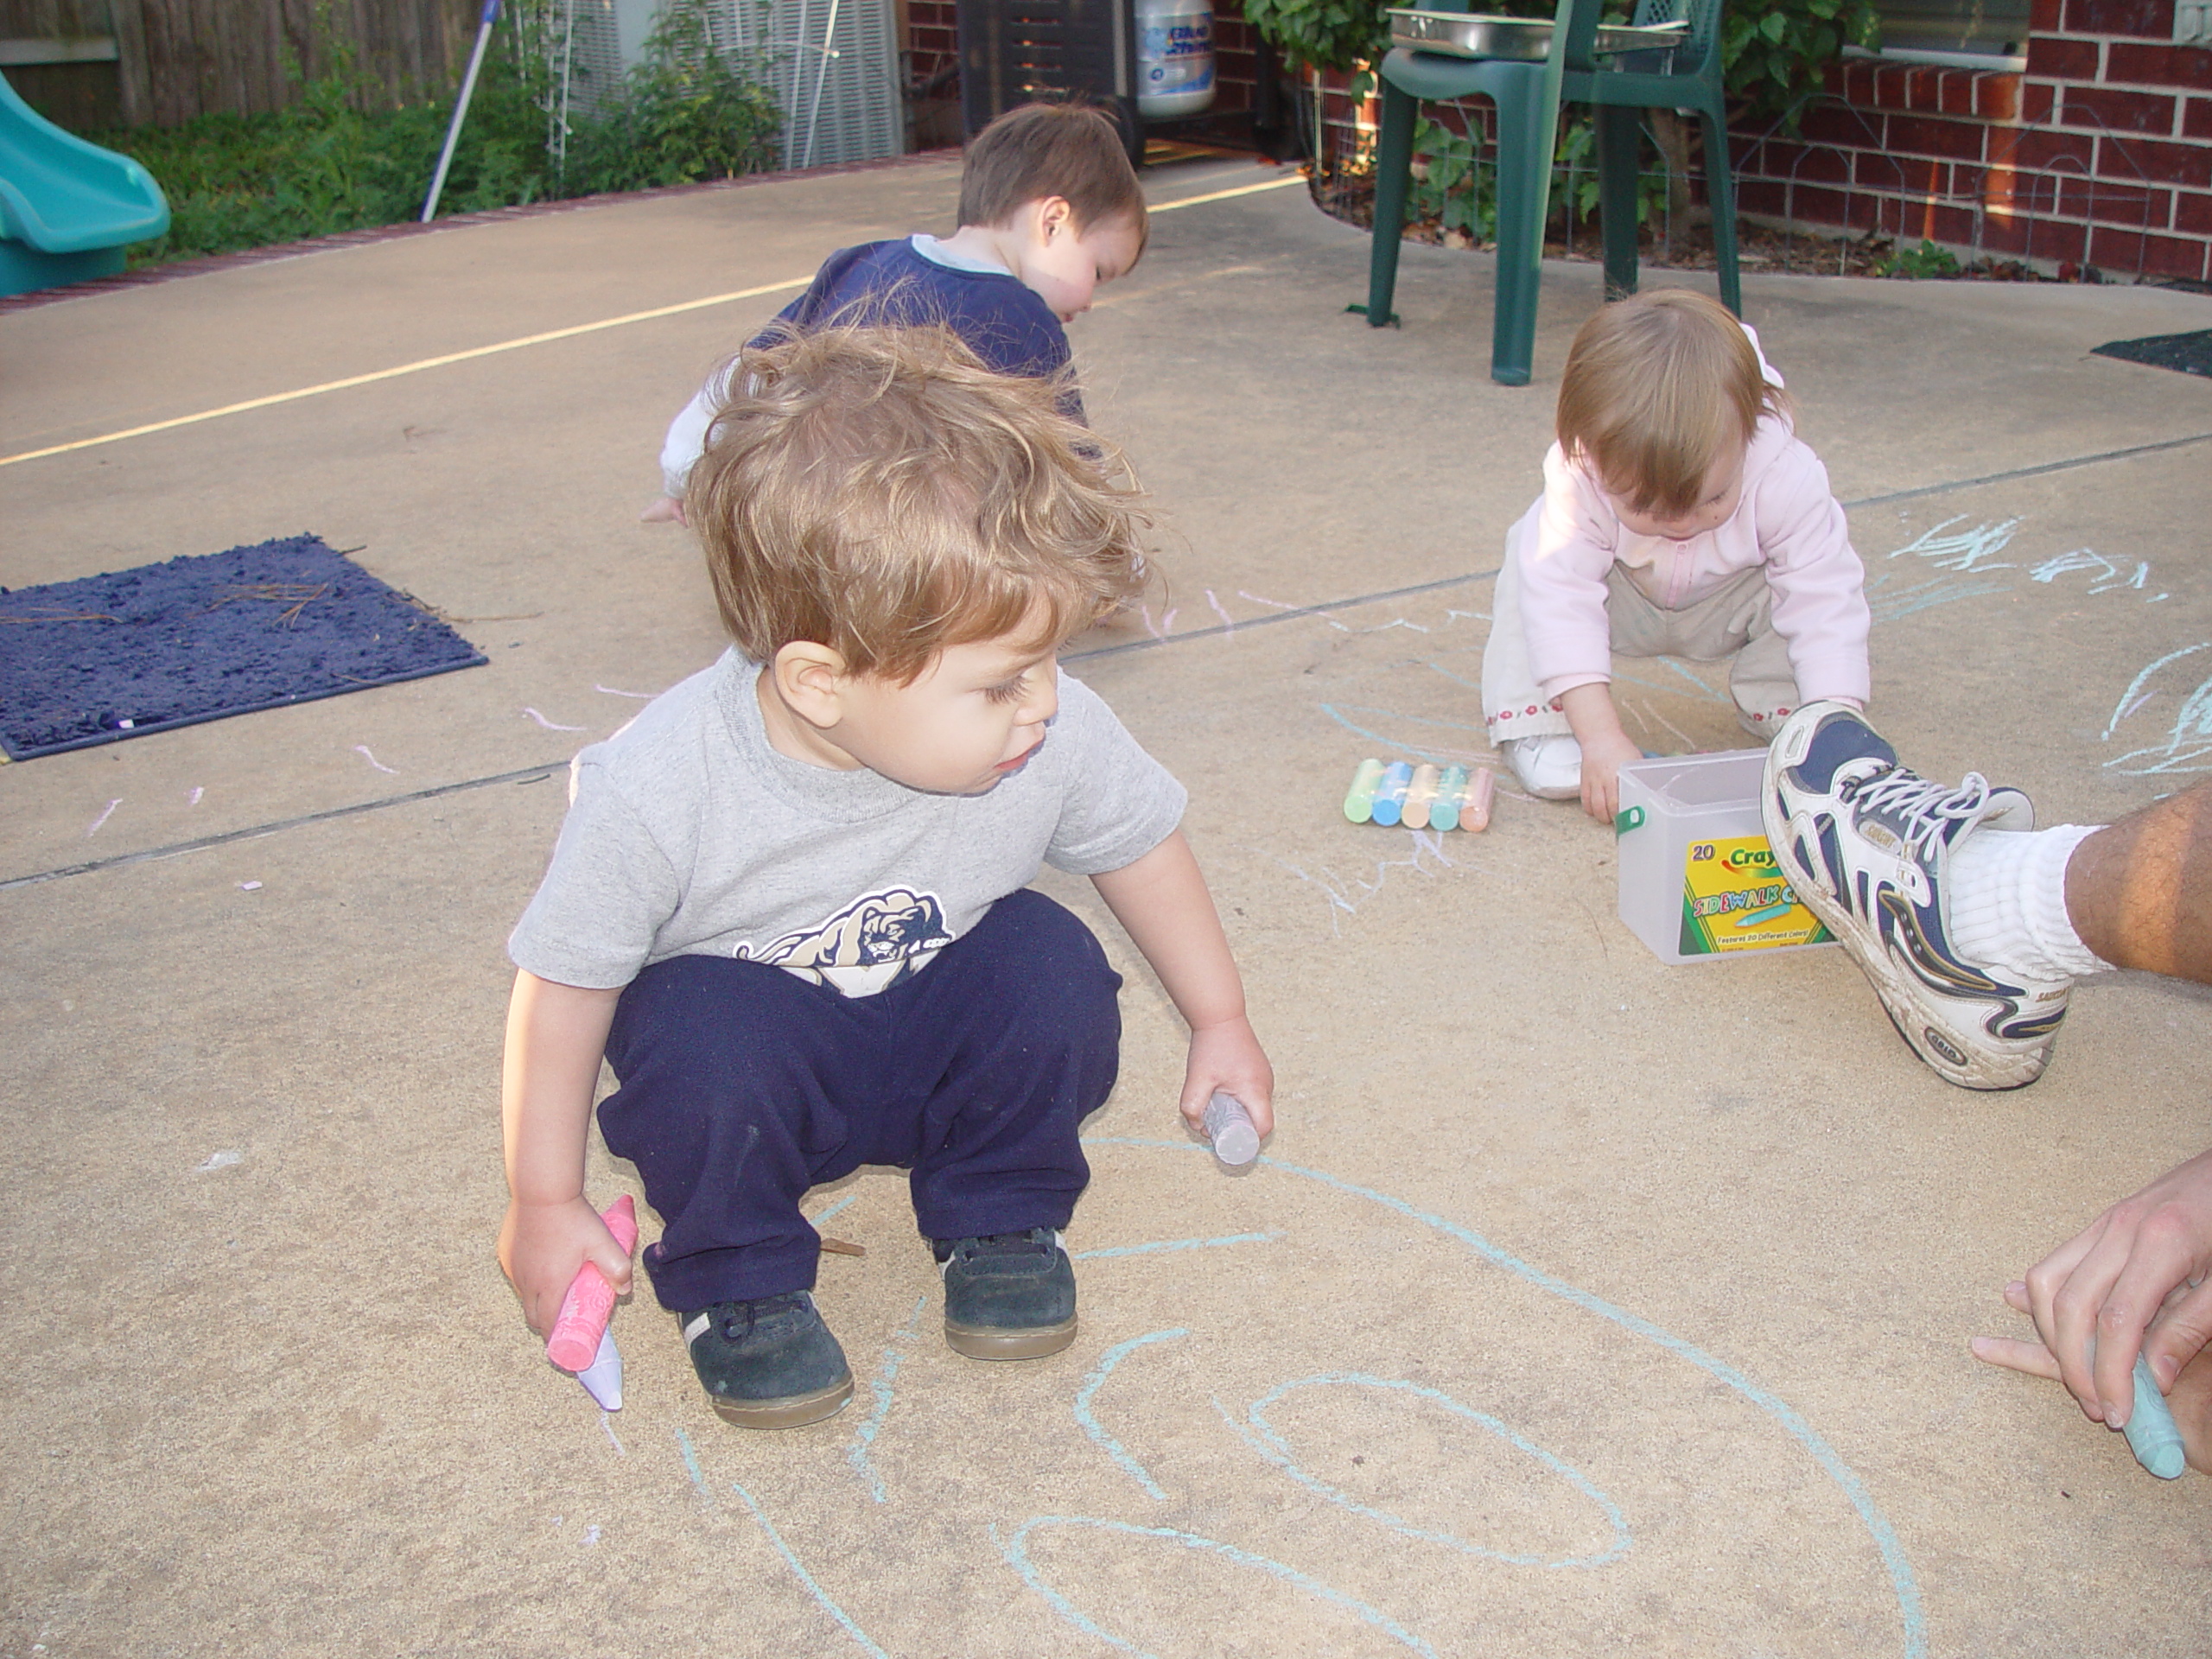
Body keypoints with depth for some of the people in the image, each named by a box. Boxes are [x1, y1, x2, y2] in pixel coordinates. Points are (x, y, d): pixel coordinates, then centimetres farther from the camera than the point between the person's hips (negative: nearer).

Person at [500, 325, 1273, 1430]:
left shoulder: (1055, 737, -23)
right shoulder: (658, 790, -31)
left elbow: (1138, 841, -1)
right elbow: (562, 984, -16)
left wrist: (1219, 1021, 9)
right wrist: (543, 1203, -9)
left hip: (942, 1040, 3)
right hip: (756, 1047, -2)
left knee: (1051, 970, -25)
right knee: (706, 1032, -34)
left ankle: (999, 1219, 3)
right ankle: (737, 1283, -4)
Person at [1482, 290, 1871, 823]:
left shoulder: (1785, 478, -38)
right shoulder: (1578, 477, -39)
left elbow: (1827, 604, -35)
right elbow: (1561, 598, -41)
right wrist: (1601, 737, -48)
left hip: (1731, 606, 1)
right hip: (1621, 600, -1)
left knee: (1811, 583, -28)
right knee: (1532, 568, -28)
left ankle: (1774, 708, -4)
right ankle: (1534, 723, -17)